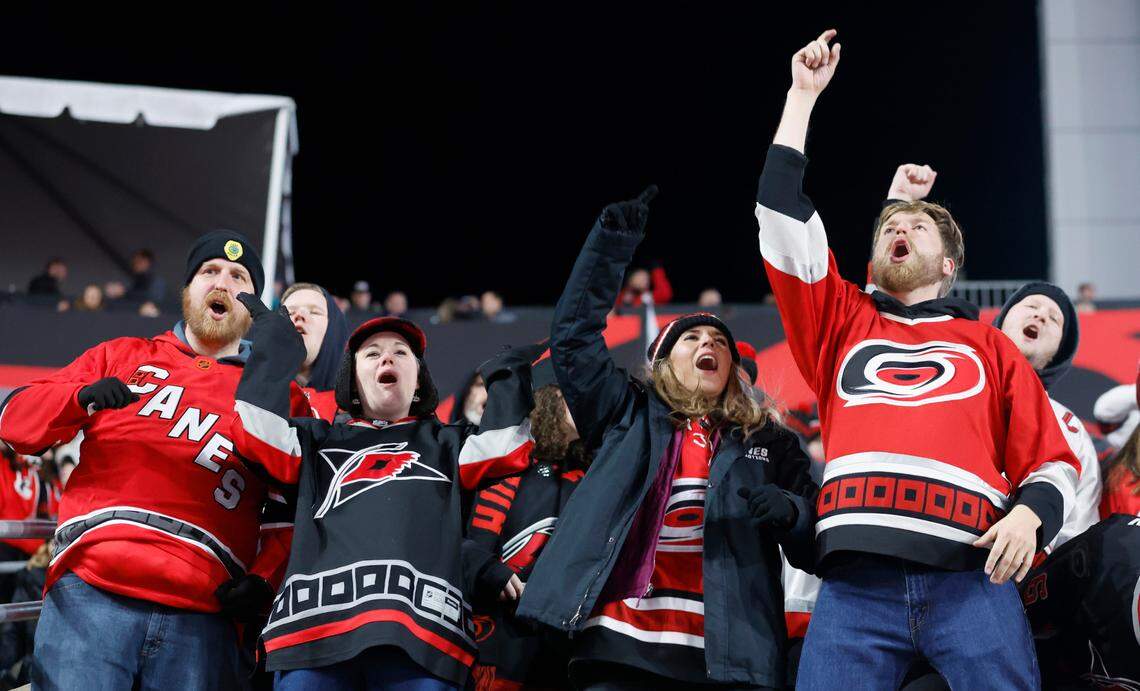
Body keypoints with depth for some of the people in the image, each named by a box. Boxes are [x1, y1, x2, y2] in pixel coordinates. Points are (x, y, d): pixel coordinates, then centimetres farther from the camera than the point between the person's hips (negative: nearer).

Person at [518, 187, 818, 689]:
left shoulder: (769, 441, 20)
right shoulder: (629, 416, 20)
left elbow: (819, 545, 15)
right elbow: (573, 337, 12)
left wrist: (789, 513, -8)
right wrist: (612, 239, 7)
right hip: (620, 647, 0)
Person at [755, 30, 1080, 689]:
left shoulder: (989, 345, 24)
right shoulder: (844, 324, 26)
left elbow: (1052, 461, 18)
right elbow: (783, 219, 18)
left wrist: (1030, 515, -5)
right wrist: (803, 95, 22)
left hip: (970, 578, 0)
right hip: (855, 581, 1)